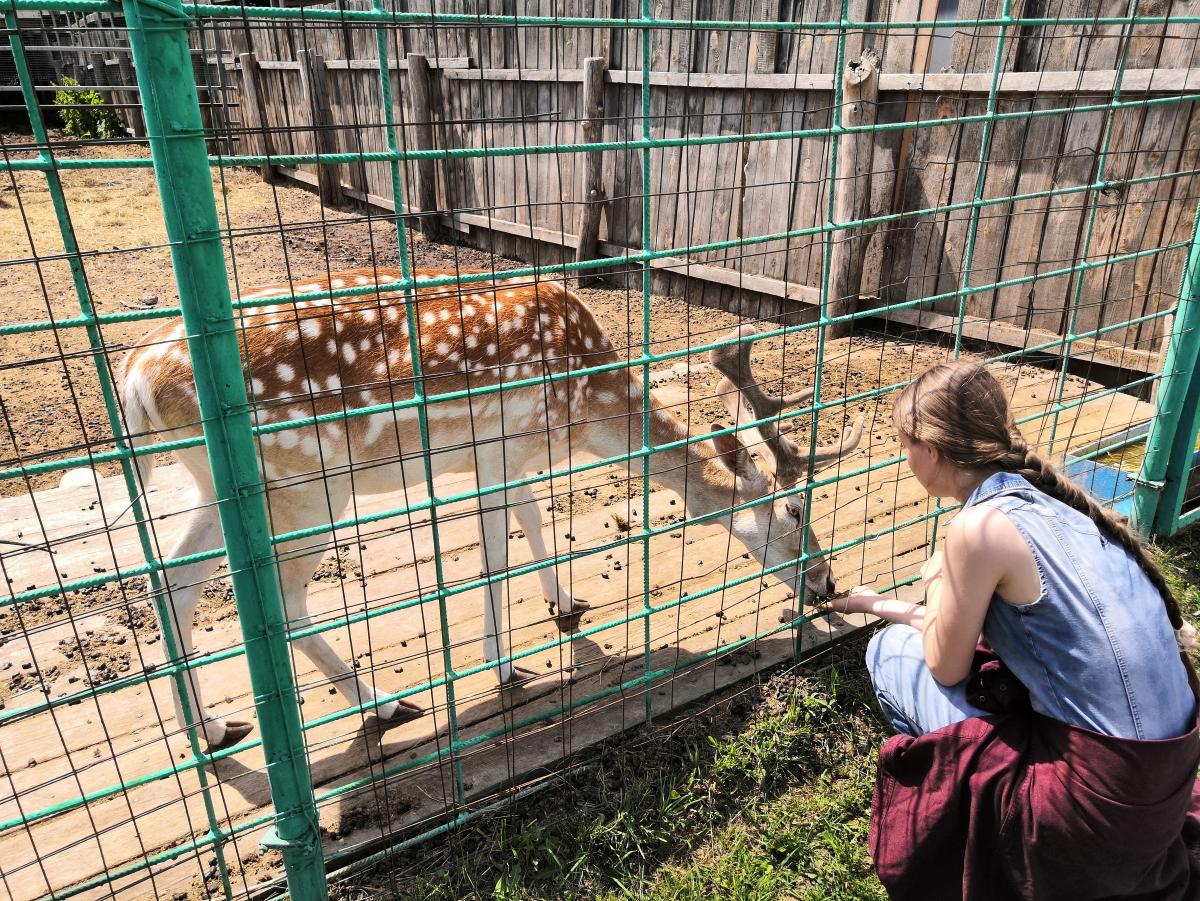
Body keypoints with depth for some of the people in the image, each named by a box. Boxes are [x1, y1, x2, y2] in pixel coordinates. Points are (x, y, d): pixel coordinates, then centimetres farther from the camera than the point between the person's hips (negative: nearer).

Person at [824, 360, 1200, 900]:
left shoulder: (981, 526, -21)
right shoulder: (1046, 500, 5)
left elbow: (945, 667, -7)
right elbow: (965, 632, 17)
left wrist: (936, 585, 10)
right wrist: (884, 605, 30)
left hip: (1098, 804, -8)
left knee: (893, 650, 2)